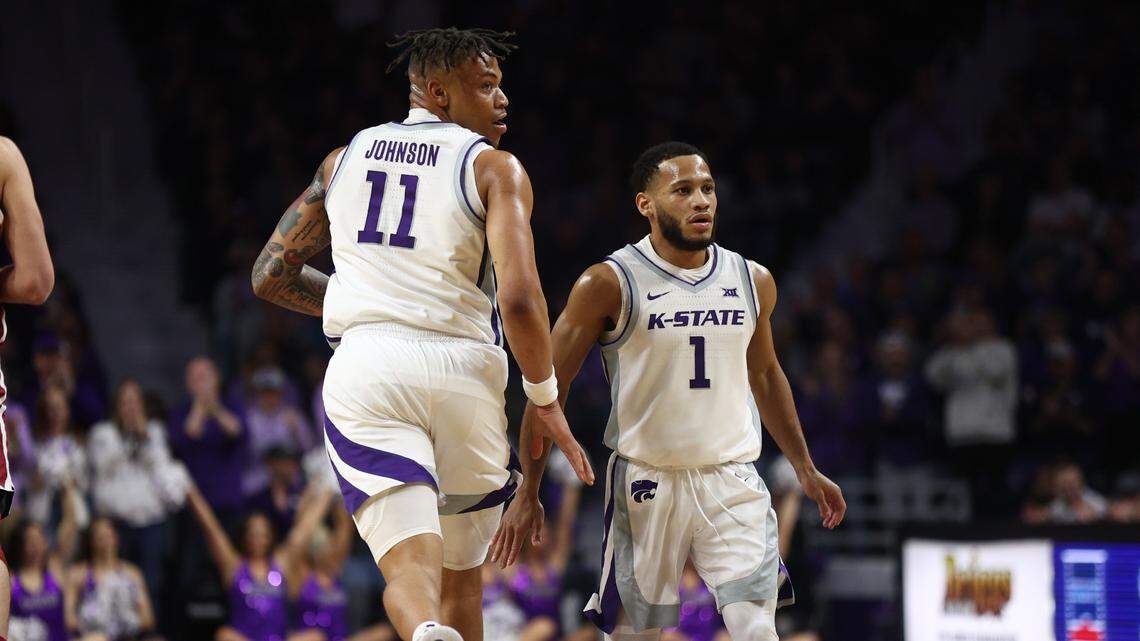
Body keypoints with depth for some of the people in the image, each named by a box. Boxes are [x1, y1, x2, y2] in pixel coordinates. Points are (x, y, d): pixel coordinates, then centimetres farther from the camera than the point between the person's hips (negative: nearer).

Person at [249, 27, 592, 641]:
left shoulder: (343, 161, 17)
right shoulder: (495, 169, 3)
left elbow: (270, 277, 22)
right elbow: (519, 301, -10)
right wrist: (546, 400, 4)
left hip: (364, 366, 2)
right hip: (462, 367, -2)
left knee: (411, 565, -11)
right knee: (461, 574, 18)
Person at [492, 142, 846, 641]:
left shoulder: (753, 281, 7)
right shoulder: (609, 285, -7)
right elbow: (549, 389, -3)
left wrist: (805, 469, 26)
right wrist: (528, 494, -5)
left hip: (732, 483, 3)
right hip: (646, 485, -3)